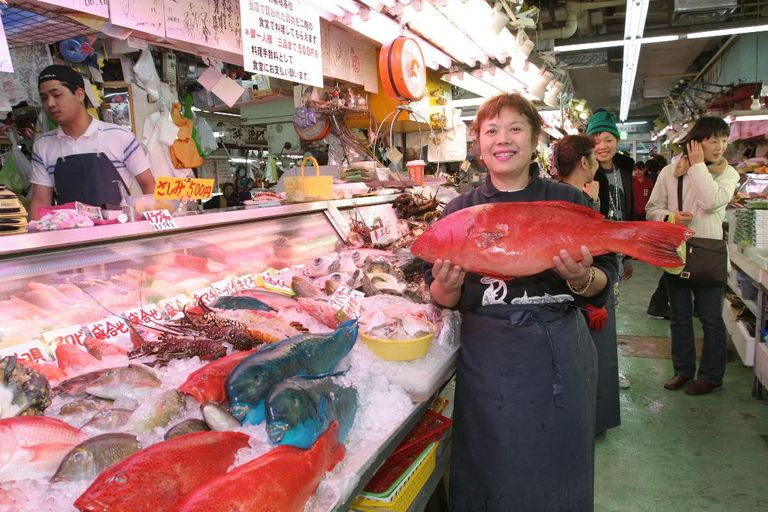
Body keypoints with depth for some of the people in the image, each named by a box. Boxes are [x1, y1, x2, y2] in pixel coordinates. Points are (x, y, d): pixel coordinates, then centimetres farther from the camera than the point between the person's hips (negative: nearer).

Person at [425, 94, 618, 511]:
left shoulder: (567, 202, -1)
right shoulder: (460, 210, 0)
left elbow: (603, 282, 1)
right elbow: (442, 298, 2)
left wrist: (582, 279, -21)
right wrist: (448, 286, -20)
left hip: (559, 357, 0)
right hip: (487, 358, 0)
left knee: (558, 472, 16)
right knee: (492, 473, 15)